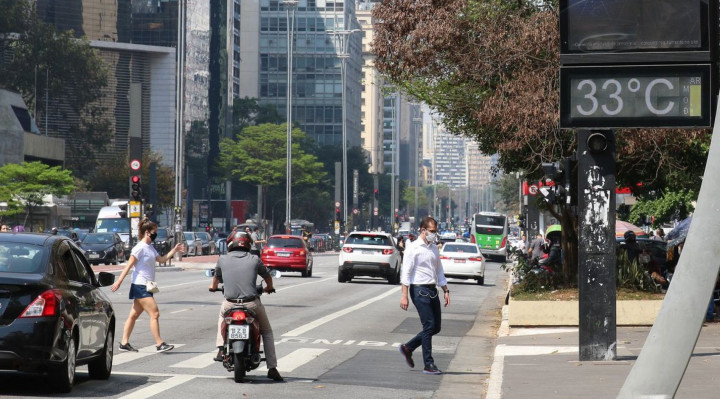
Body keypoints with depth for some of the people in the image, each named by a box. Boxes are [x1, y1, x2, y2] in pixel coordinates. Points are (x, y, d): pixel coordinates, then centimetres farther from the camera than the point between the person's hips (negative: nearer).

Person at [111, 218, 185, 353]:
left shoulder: (150, 247, 15)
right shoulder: (140, 248, -12)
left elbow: (161, 259, 22)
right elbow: (129, 265, -15)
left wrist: (174, 250, 15)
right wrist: (119, 282, -18)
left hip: (146, 286, 9)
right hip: (140, 286, -9)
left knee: (134, 315, 11)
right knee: (154, 314, -12)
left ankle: (124, 343, 14)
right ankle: (159, 344, -12)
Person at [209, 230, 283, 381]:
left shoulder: (223, 259, 4)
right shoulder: (254, 260, 1)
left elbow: (216, 277, 22)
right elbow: (267, 276, 16)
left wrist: (213, 287, 46)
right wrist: (269, 288, 40)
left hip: (230, 304, 1)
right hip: (252, 304, -1)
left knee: (222, 314, 37)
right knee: (267, 332, 18)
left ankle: (221, 349, 25)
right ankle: (272, 368, 10)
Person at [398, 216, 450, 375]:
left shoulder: (434, 248, 15)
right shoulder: (413, 248, -8)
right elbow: (406, 272, -12)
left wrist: (445, 290, 15)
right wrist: (404, 295, -18)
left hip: (432, 290, 8)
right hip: (420, 290, -8)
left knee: (436, 327, 7)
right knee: (429, 326, -10)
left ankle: (408, 348, 23)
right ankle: (428, 365, -4)